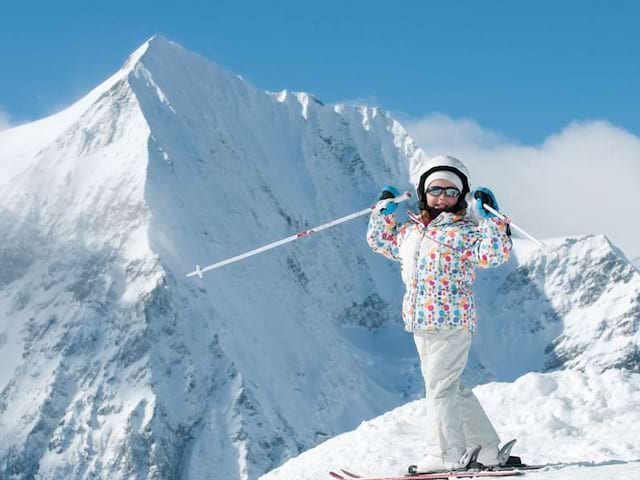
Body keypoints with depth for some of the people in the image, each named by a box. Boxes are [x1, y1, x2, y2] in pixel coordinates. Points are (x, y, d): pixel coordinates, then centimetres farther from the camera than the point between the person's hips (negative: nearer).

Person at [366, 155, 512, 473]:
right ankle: (485, 449, 21)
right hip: (421, 323, 8)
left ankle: (445, 454, -8)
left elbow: (495, 254, -18)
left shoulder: (465, 231, -4)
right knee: (451, 388, 13)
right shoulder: (411, 231, 17)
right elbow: (380, 241, 32)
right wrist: (385, 208, 20)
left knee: (440, 386, -11)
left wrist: (489, 217, -24)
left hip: (452, 320, -8)